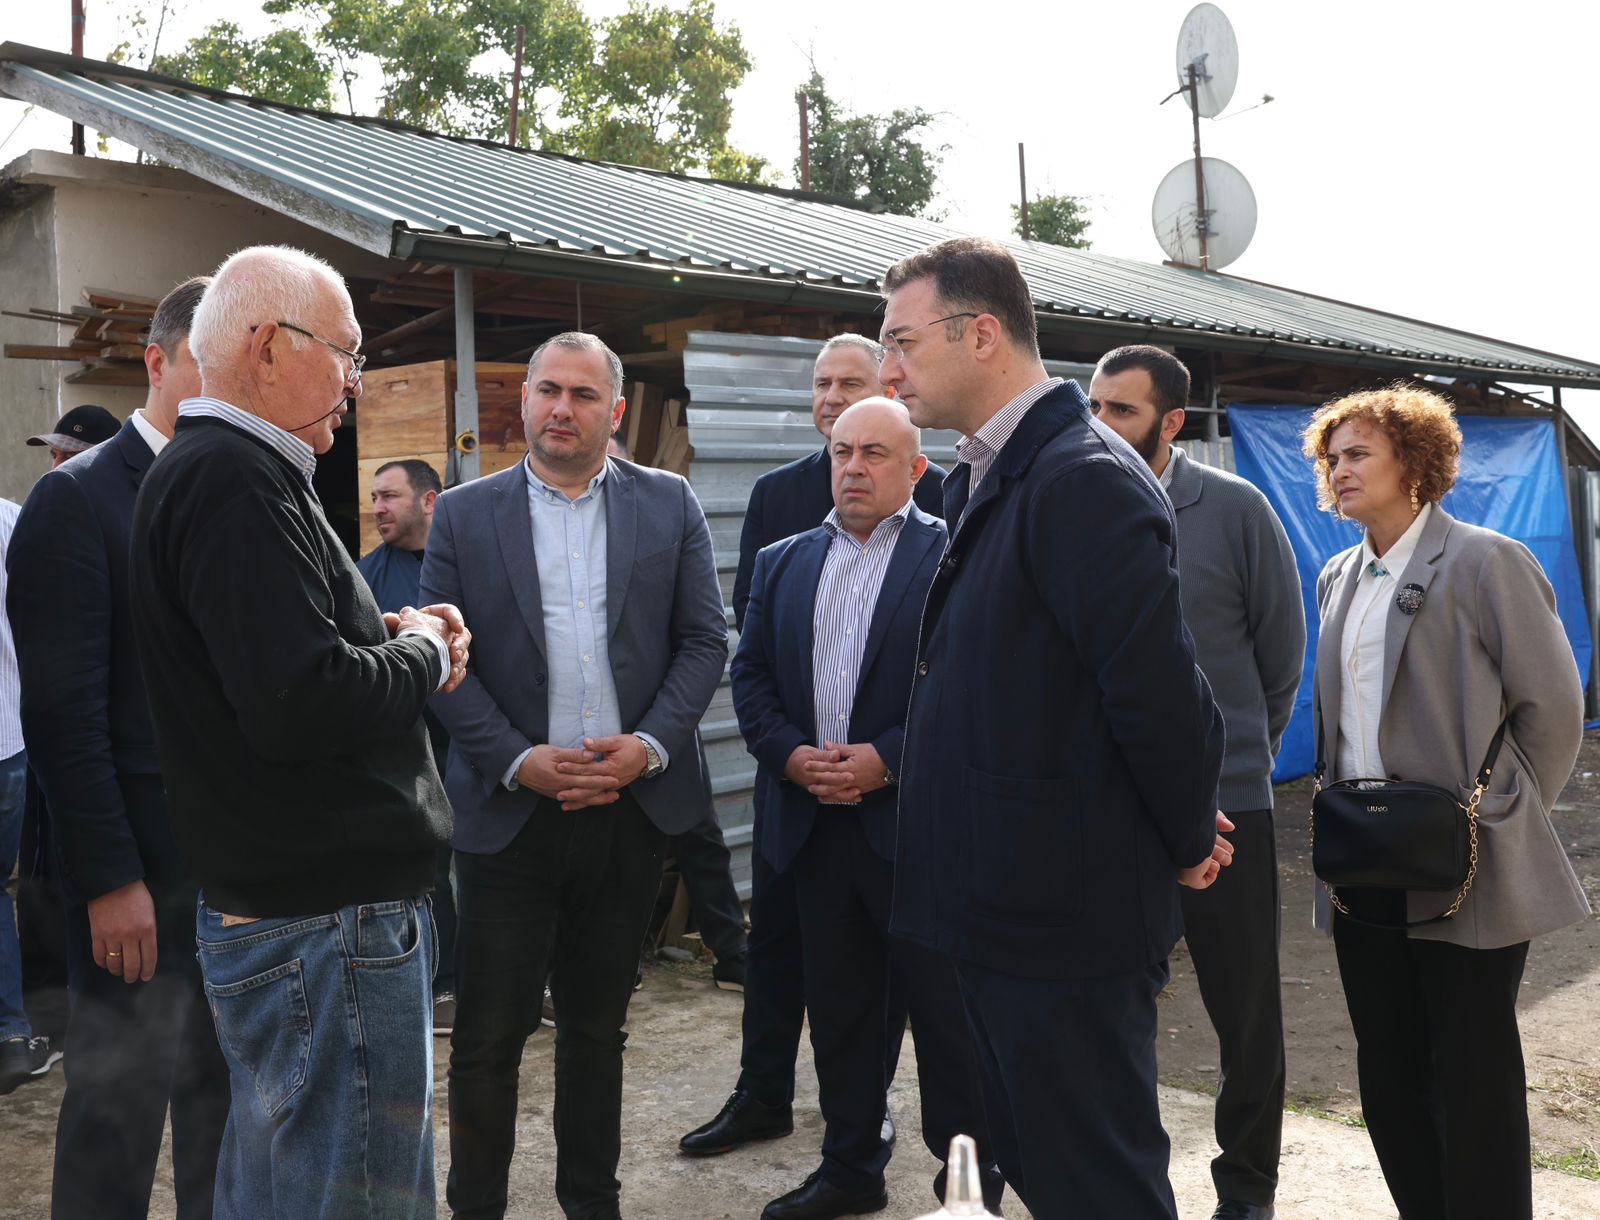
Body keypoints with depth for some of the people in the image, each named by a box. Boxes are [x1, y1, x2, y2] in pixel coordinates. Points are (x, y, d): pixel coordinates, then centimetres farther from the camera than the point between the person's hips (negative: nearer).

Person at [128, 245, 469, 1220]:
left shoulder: (214, 470, 15)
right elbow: (298, 702, -28)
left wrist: (388, 639, 5)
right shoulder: (235, 482, -19)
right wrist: (423, 652, -11)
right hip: (325, 921, -11)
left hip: (276, 909, 11)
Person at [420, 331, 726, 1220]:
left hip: (634, 805, 1)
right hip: (514, 809, -1)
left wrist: (650, 745, -11)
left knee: (598, 1023, 16)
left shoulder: (670, 506, 4)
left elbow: (705, 640, 2)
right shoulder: (464, 514, 1)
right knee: (489, 1036, 4)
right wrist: (518, 762, -13)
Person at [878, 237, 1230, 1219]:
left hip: (1065, 917, -9)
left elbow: (1159, 686, -24)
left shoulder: (1085, 478, -20)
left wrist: (1187, 843, -9)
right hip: (1005, 910, 10)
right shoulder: (980, 480, 11)